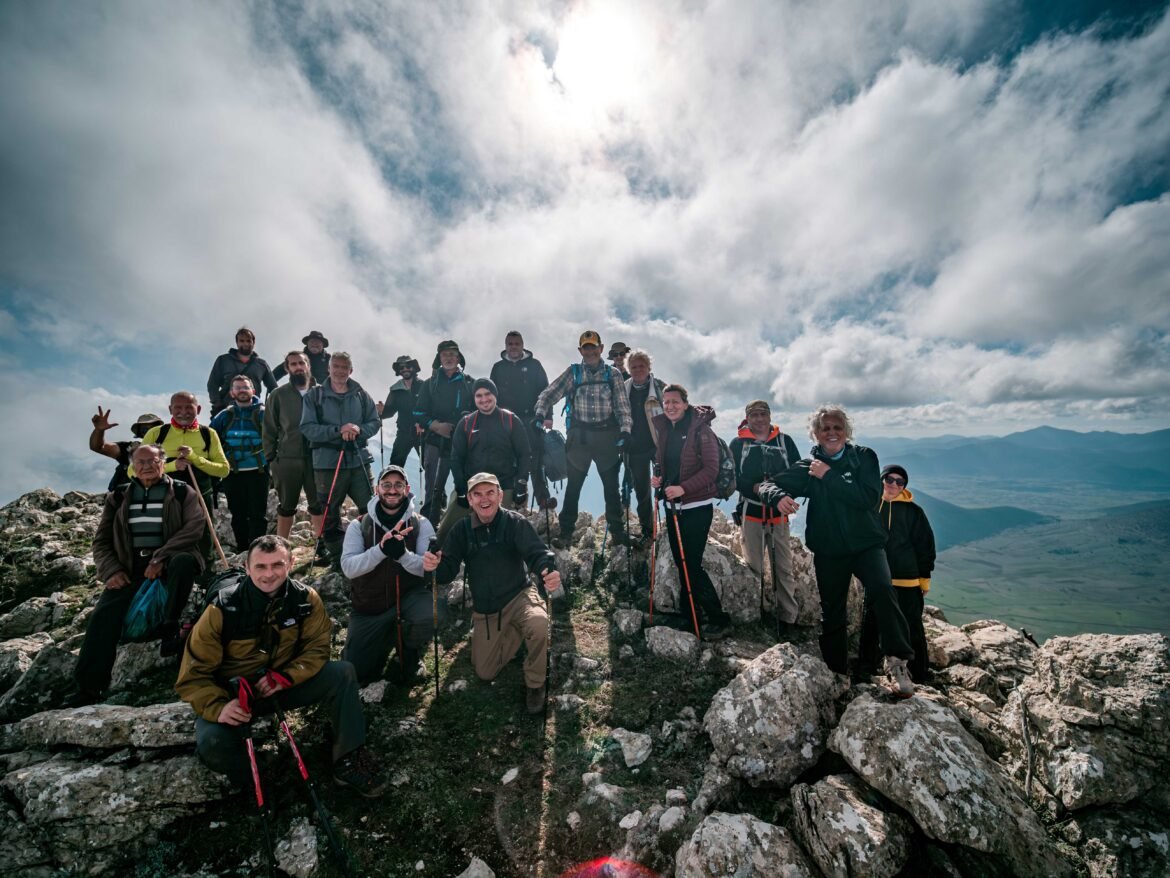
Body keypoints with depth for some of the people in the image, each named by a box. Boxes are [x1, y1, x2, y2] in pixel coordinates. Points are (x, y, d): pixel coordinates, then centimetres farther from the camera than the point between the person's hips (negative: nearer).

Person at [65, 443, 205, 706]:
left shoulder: (181, 492, 6)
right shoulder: (118, 497, 17)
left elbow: (195, 525, -9)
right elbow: (101, 541, 15)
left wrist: (161, 558, -19)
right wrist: (111, 571, -4)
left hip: (171, 561, -3)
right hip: (130, 568, 3)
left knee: (185, 559, -37)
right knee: (104, 614, -19)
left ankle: (170, 627, -25)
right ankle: (89, 687, -13)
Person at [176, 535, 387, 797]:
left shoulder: (305, 598, -16)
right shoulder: (223, 608, -21)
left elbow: (317, 648, -10)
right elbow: (194, 674, -16)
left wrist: (284, 677, -27)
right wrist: (218, 707, -33)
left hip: (286, 684, 2)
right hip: (233, 695, -2)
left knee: (342, 673, -20)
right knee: (212, 743, -32)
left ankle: (349, 762, -11)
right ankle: (248, 780, 3)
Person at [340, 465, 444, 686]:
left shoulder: (421, 524, -7)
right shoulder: (359, 526, -4)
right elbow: (348, 568, -17)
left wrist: (402, 553, -37)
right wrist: (381, 549, -35)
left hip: (409, 596, -1)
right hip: (369, 607, 2)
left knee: (435, 608, -33)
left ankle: (408, 653, 1)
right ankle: (387, 638, 31)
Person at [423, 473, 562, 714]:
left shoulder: (515, 522, -16)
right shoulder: (462, 529, -7)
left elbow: (537, 553, -28)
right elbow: (447, 571, -11)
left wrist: (549, 571, -52)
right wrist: (434, 566, -36)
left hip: (518, 596, -3)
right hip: (484, 609, 4)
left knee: (538, 623, -36)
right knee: (484, 673, 8)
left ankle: (535, 684, -7)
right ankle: (514, 632, 35)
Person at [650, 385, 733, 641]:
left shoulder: (700, 430, -13)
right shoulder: (664, 430, 6)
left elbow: (711, 468, -18)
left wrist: (683, 488, -27)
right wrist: (659, 478, 2)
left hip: (697, 507, -7)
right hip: (672, 505, 7)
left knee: (692, 565, -7)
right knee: (681, 562, 14)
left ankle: (719, 620, 8)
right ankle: (689, 615, 29)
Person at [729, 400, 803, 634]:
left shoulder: (785, 441, 7)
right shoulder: (737, 443, 3)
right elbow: (735, 478, -6)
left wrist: (784, 495, -15)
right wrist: (758, 489, -22)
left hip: (779, 514, 1)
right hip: (750, 513, 0)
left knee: (783, 568, 3)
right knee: (753, 567, 7)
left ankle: (787, 618, 13)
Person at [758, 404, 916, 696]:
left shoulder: (864, 457, -1)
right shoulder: (808, 466, 1)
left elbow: (869, 497, -15)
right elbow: (767, 484, -7)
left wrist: (829, 477, -18)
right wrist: (778, 496, -29)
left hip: (866, 544, -1)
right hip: (828, 551, 2)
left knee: (882, 589, -30)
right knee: (832, 612, 11)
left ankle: (897, 660, -17)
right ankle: (837, 673, 29)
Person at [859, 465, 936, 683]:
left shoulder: (913, 511, -2)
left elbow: (925, 546, 0)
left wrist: (924, 578, -1)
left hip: (907, 581, -2)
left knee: (913, 628, 7)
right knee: (870, 625, 12)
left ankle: (920, 674, 20)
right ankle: (867, 667, 27)